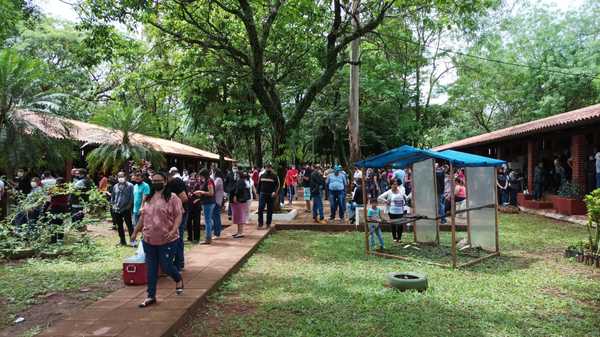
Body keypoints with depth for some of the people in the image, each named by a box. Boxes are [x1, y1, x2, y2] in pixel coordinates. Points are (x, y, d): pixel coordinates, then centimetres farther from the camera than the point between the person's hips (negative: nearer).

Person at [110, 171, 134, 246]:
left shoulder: (130, 186, -6)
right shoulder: (115, 186, 9)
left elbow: (132, 197, -7)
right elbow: (112, 197, 15)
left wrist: (128, 206, -11)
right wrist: (113, 205, 3)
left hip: (126, 209, -5)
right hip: (116, 210, 5)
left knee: (129, 225, -1)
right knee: (119, 226, 12)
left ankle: (132, 240, 9)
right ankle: (122, 241, 23)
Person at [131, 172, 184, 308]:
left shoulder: (172, 197, -8)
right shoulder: (149, 198, 12)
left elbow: (179, 215, -13)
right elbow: (143, 216, 20)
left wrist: (173, 231, -25)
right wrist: (135, 232, 20)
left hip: (167, 240, -6)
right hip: (149, 241, 6)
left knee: (166, 266, 0)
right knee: (151, 269, 9)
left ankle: (178, 279, 32)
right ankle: (151, 296, 19)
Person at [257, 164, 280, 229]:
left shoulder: (275, 176, 2)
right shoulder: (262, 176, 12)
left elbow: (278, 185, -4)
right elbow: (259, 185, 17)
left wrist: (275, 192, -19)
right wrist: (258, 193, 12)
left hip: (271, 195, -2)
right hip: (262, 194, 2)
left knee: (270, 210, 4)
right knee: (260, 209, -7)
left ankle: (268, 224, 14)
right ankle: (260, 223, -1)